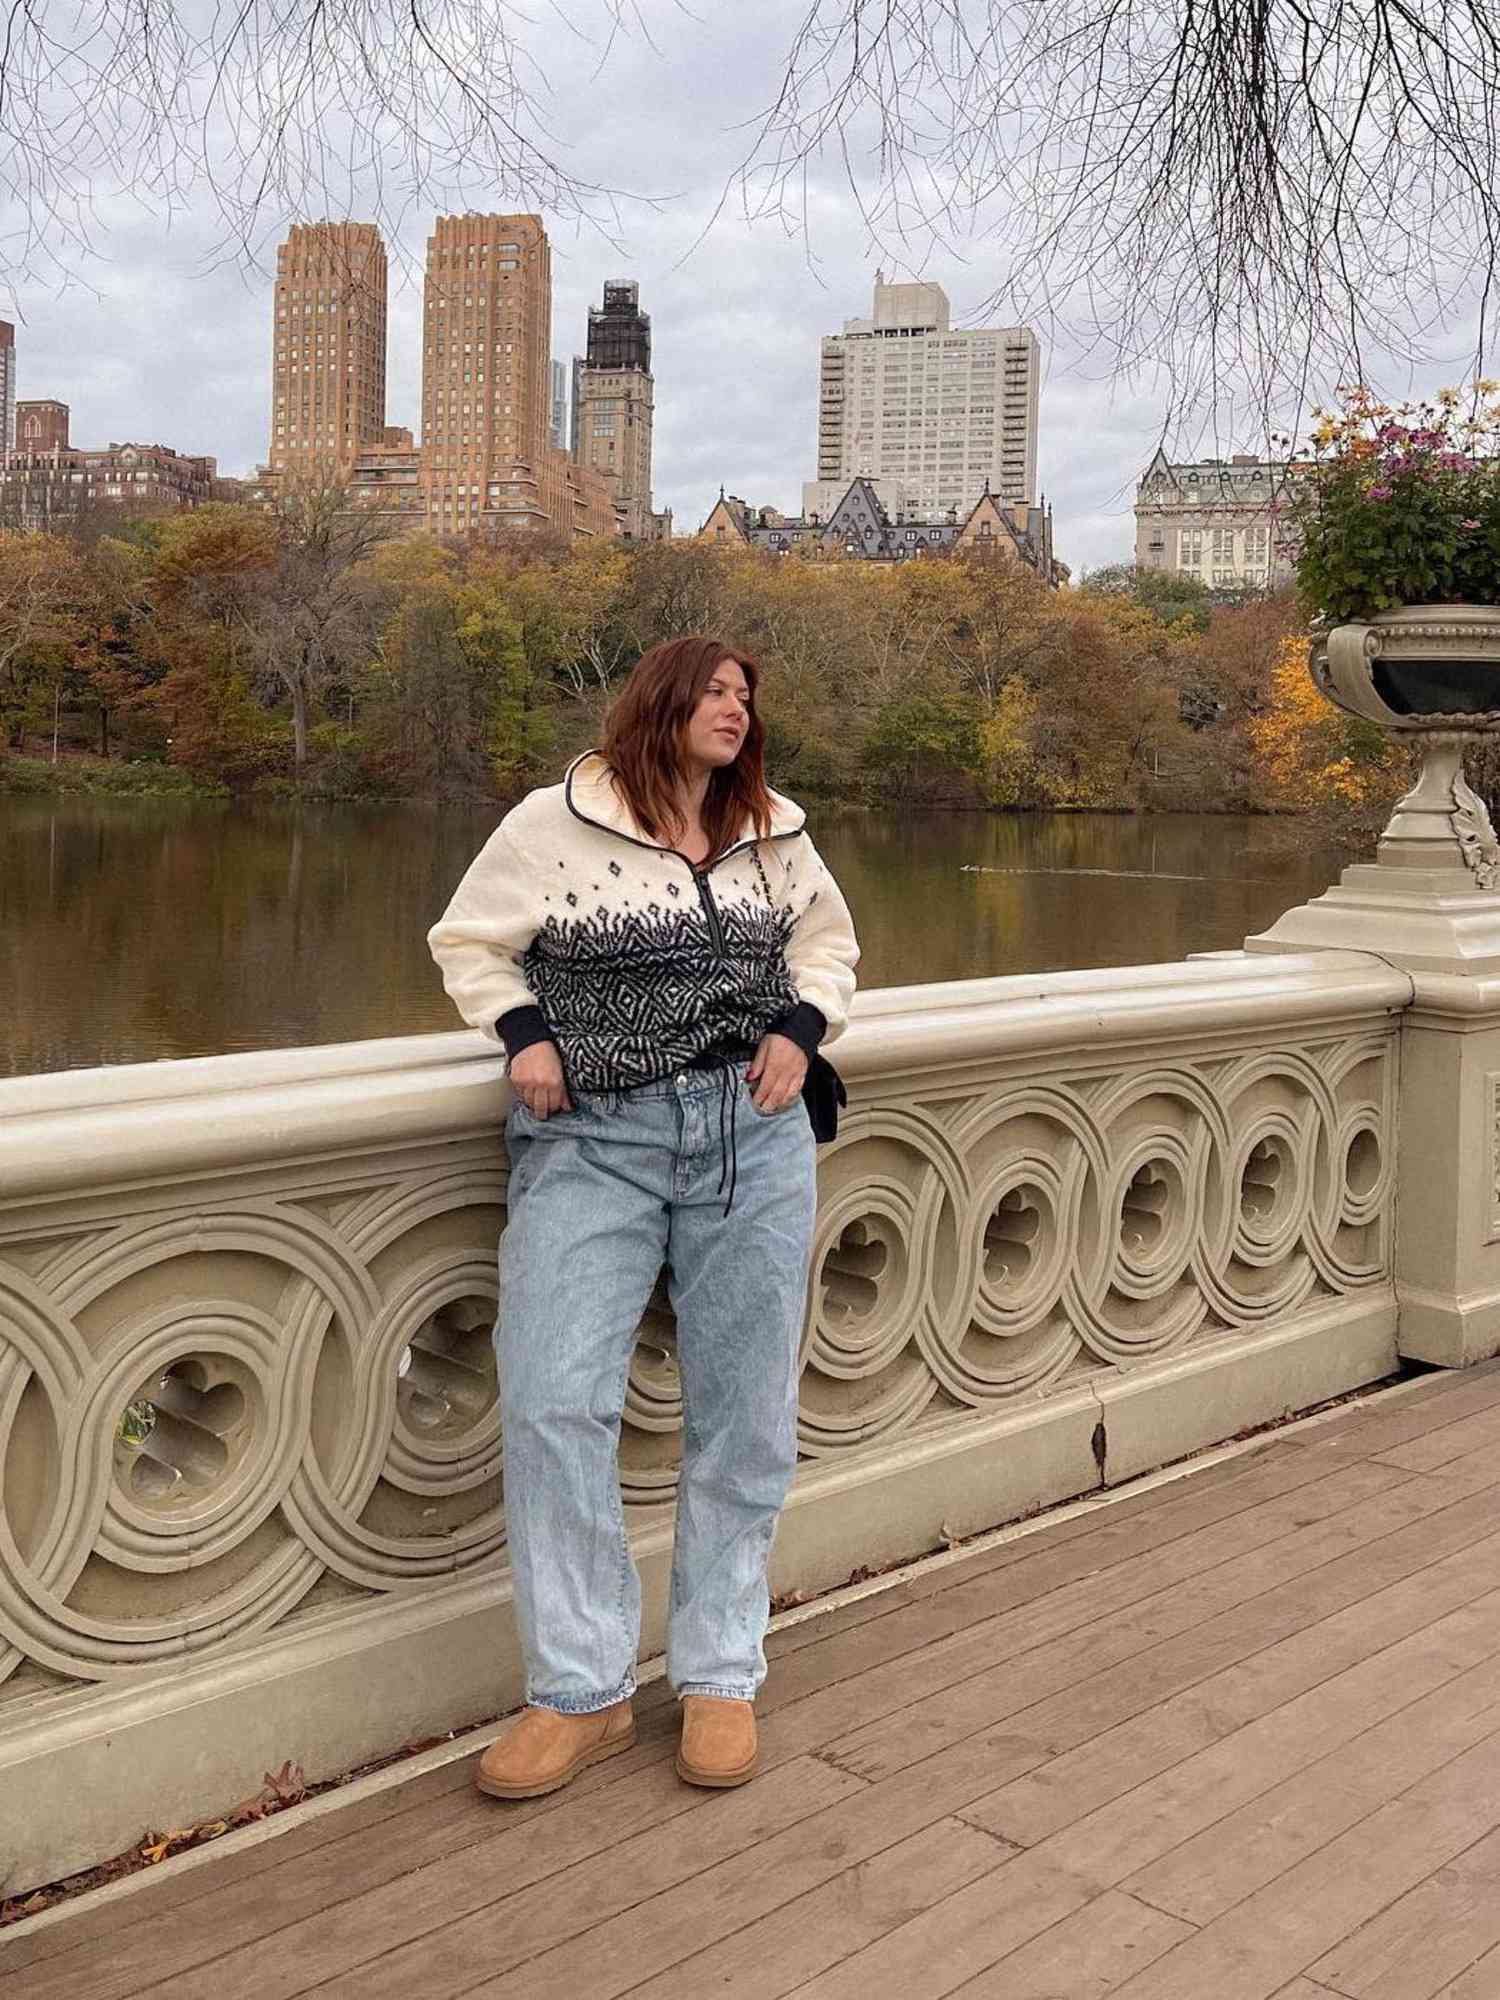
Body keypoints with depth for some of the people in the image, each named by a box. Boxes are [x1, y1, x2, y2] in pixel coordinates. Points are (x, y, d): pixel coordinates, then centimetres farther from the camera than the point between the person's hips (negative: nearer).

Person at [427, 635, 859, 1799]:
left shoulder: (773, 834, 11)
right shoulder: (554, 822, 0)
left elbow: (828, 946, 23)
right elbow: (469, 943, 9)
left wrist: (800, 1029, 4)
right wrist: (524, 1035, -6)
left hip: (753, 1135, 3)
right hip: (592, 1140, -3)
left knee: (744, 1417, 5)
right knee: (554, 1406, -10)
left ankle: (720, 1680, 20)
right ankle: (582, 1694, 6)